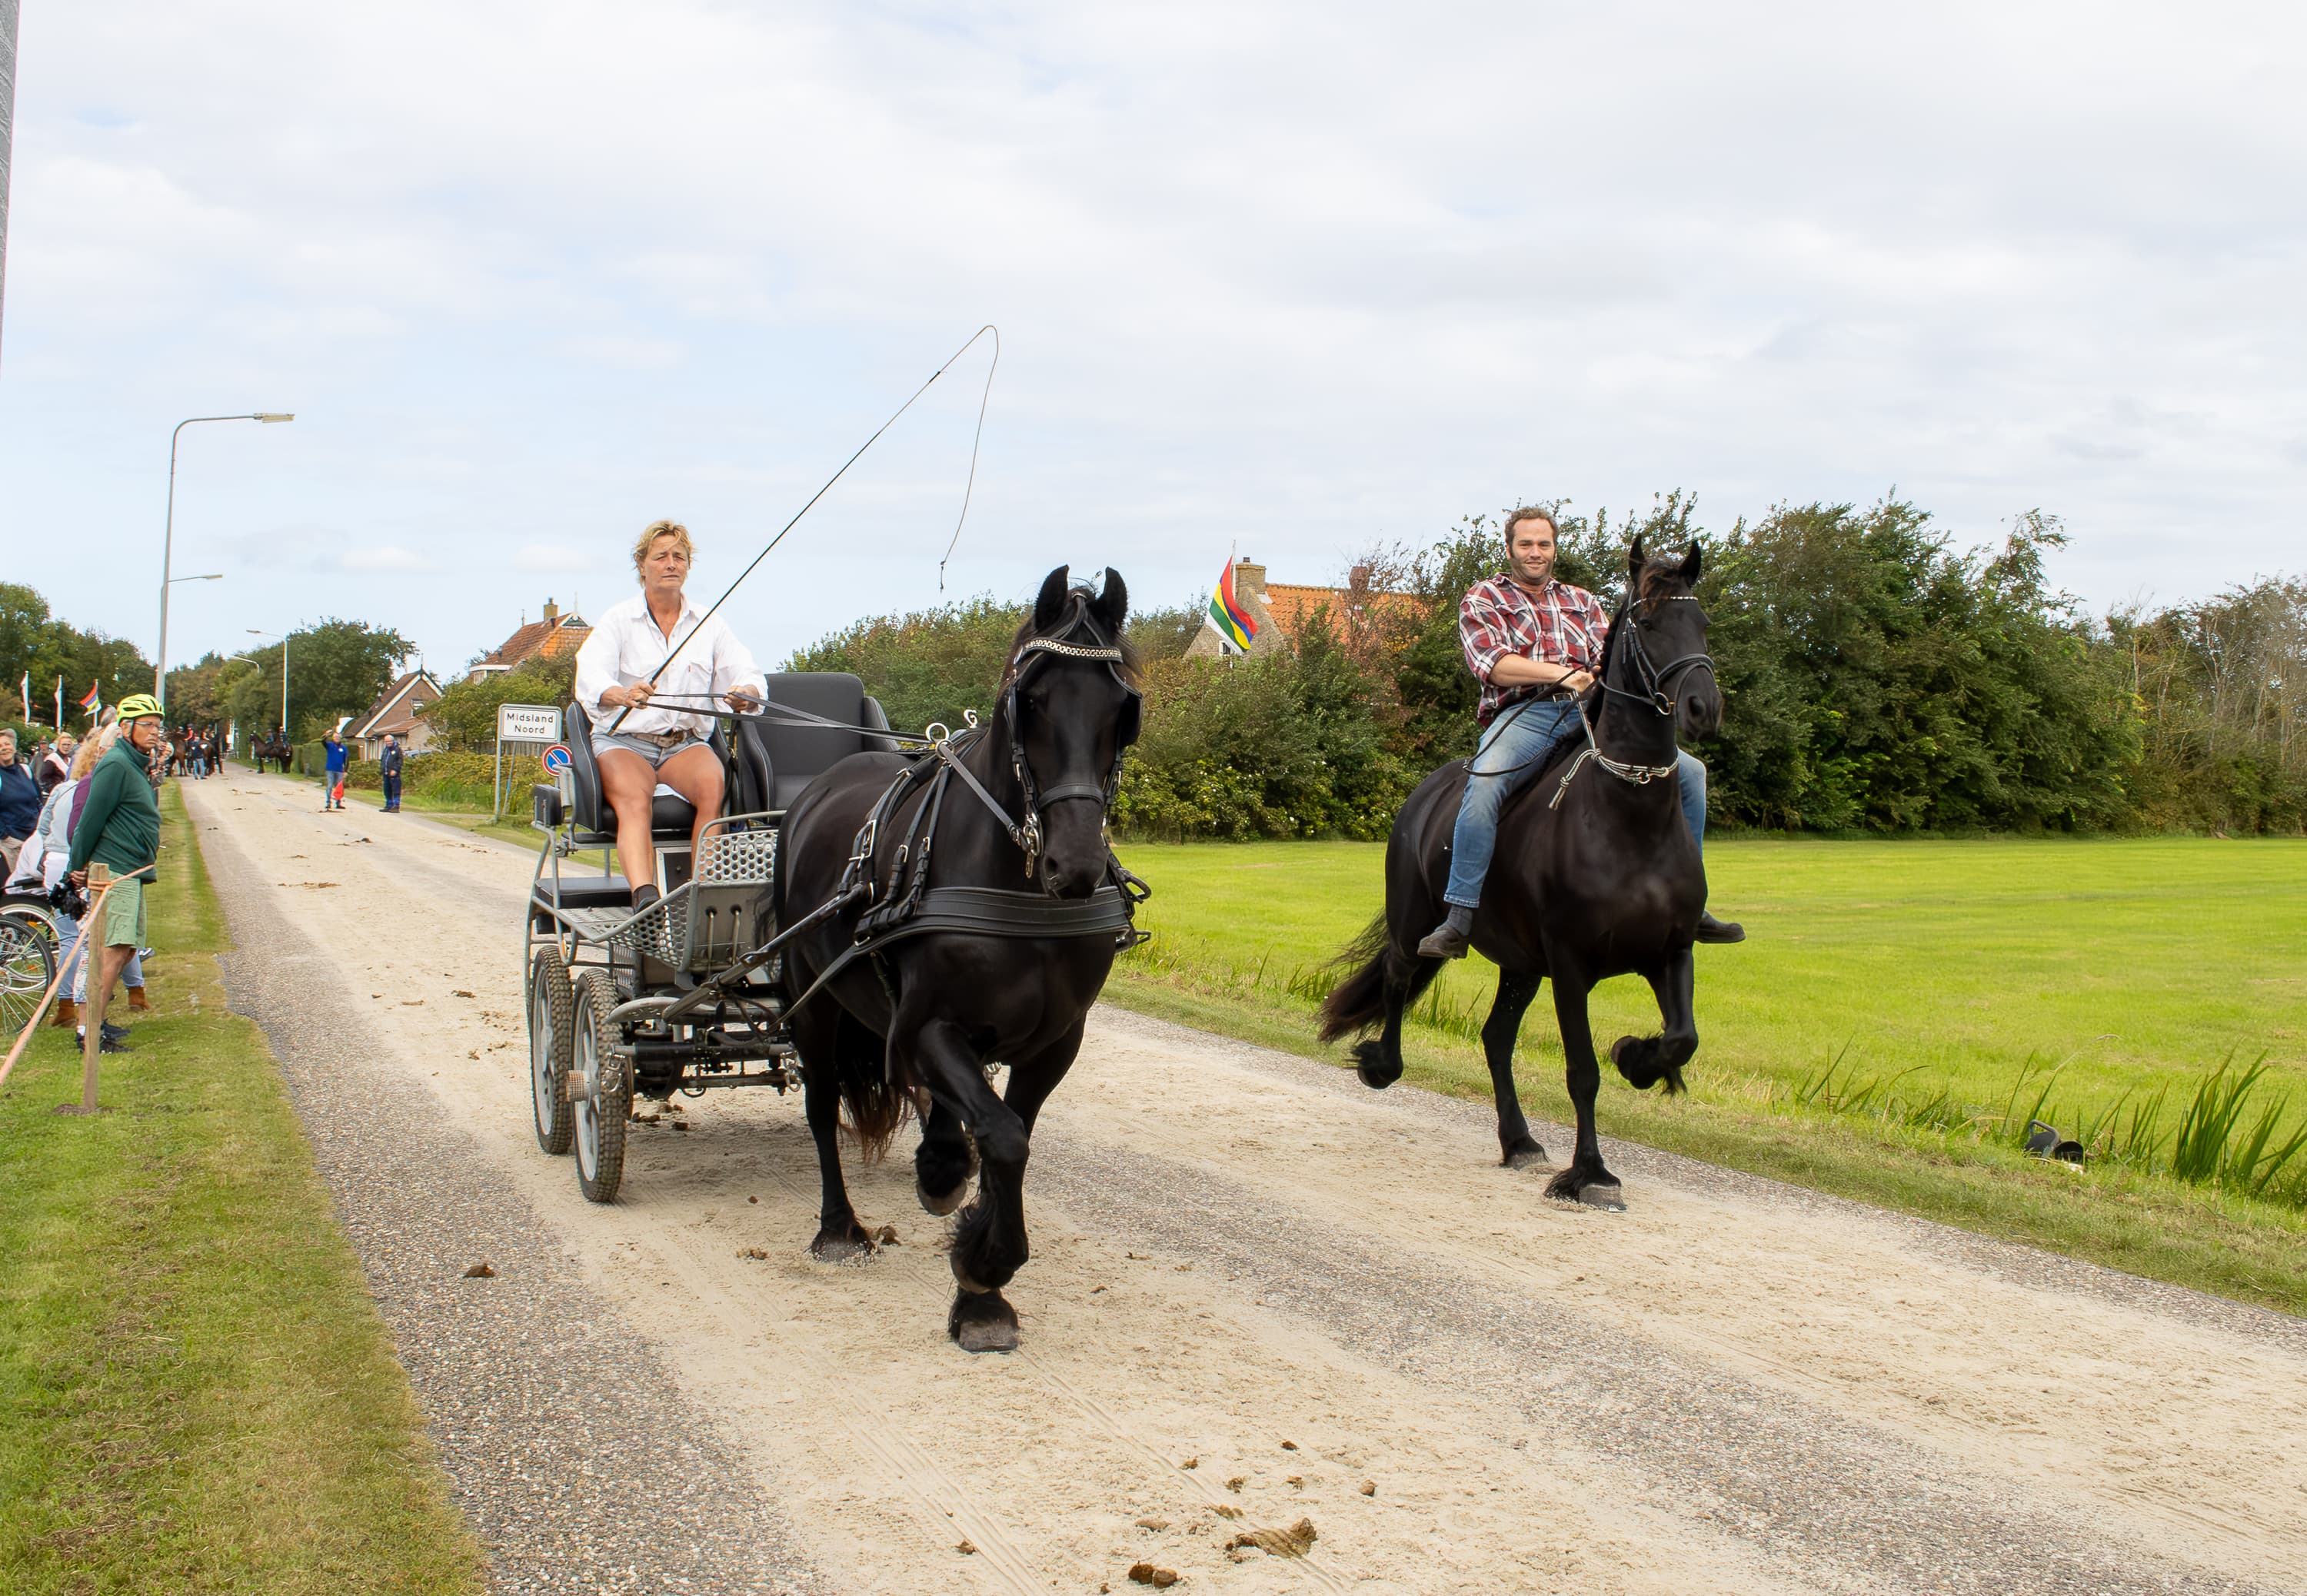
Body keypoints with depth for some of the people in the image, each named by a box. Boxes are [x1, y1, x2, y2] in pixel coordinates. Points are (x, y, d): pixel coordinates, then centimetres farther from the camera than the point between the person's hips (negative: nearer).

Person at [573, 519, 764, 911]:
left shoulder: (708, 625, 15)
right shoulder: (619, 619, 7)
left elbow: (749, 674, 4)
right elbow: (590, 678, -10)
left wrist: (744, 693, -23)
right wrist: (622, 694, -35)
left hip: (686, 742, 2)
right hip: (624, 739, -2)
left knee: (712, 784, -33)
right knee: (634, 796, -35)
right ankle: (644, 897, -54)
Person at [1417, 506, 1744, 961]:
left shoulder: (1582, 602, 28)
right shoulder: (1483, 598, 15)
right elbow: (1492, 664, -3)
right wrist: (1562, 674, -16)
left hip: (1591, 714, 4)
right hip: (1522, 714, -4)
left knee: (1689, 771, -8)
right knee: (1484, 786, -36)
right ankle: (1458, 921, -33)